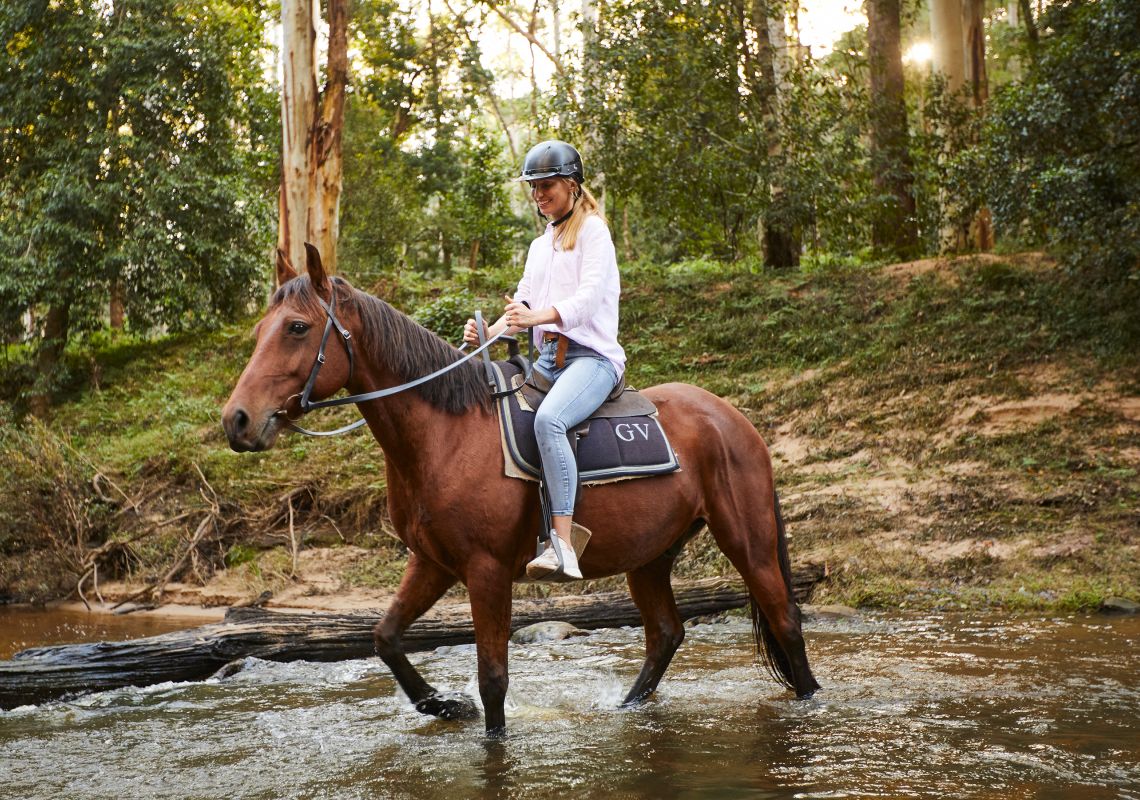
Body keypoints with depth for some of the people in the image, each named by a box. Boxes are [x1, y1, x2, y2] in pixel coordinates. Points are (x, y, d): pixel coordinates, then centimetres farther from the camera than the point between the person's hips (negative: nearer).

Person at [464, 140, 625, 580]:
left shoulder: (592, 230, 0)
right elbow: (523, 304, 15)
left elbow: (589, 296, -14)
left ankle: (563, 545, -42)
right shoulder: (540, 246, 24)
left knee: (548, 419, -36)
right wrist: (489, 331, -7)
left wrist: (539, 315, -32)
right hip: (548, 358, 9)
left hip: (592, 354, -9)